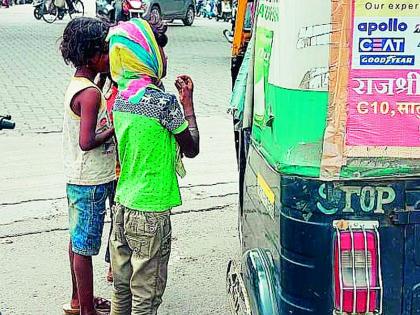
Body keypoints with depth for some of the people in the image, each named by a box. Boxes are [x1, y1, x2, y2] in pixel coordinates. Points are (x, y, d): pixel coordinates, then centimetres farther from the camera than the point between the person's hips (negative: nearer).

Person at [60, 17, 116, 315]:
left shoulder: (77, 85, 8)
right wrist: (116, 126, -19)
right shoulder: (91, 93, -22)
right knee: (85, 247, 2)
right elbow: (87, 142, -30)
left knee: (78, 241, 19)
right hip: (91, 183, -10)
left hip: (79, 179, 10)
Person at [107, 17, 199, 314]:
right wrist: (188, 103, 1)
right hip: (151, 215, -8)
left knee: (122, 289, 18)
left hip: (122, 206, 8)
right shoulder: (164, 102, -18)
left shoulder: (121, 98, 5)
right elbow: (191, 148, -6)